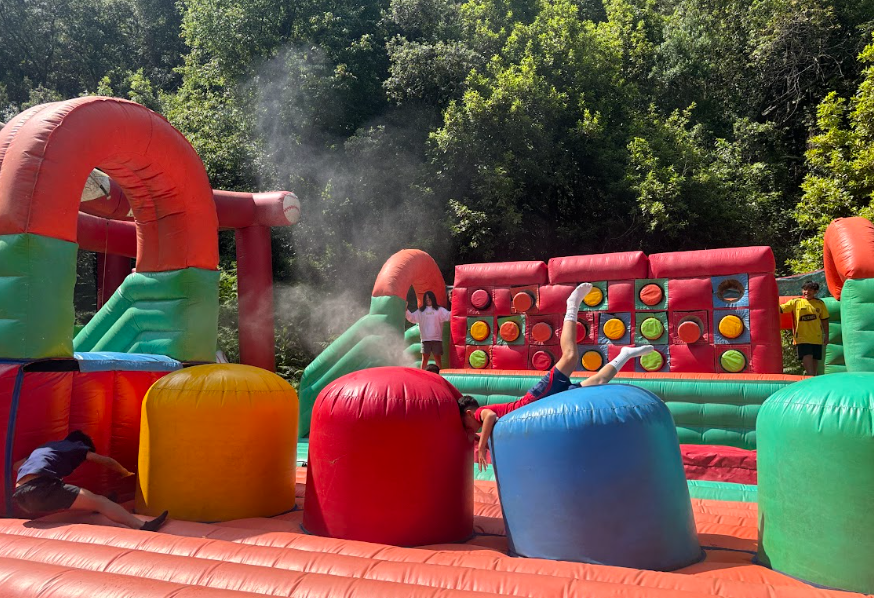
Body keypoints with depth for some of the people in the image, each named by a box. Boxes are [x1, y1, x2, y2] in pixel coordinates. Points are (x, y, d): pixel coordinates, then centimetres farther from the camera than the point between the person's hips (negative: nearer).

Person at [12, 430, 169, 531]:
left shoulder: (46, 446, 35)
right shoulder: (76, 446, 19)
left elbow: (16, 465, 40)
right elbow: (107, 462, 24)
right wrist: (127, 473, 40)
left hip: (19, 497, 8)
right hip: (42, 488, -7)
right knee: (100, 501, -13)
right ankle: (142, 527, -27)